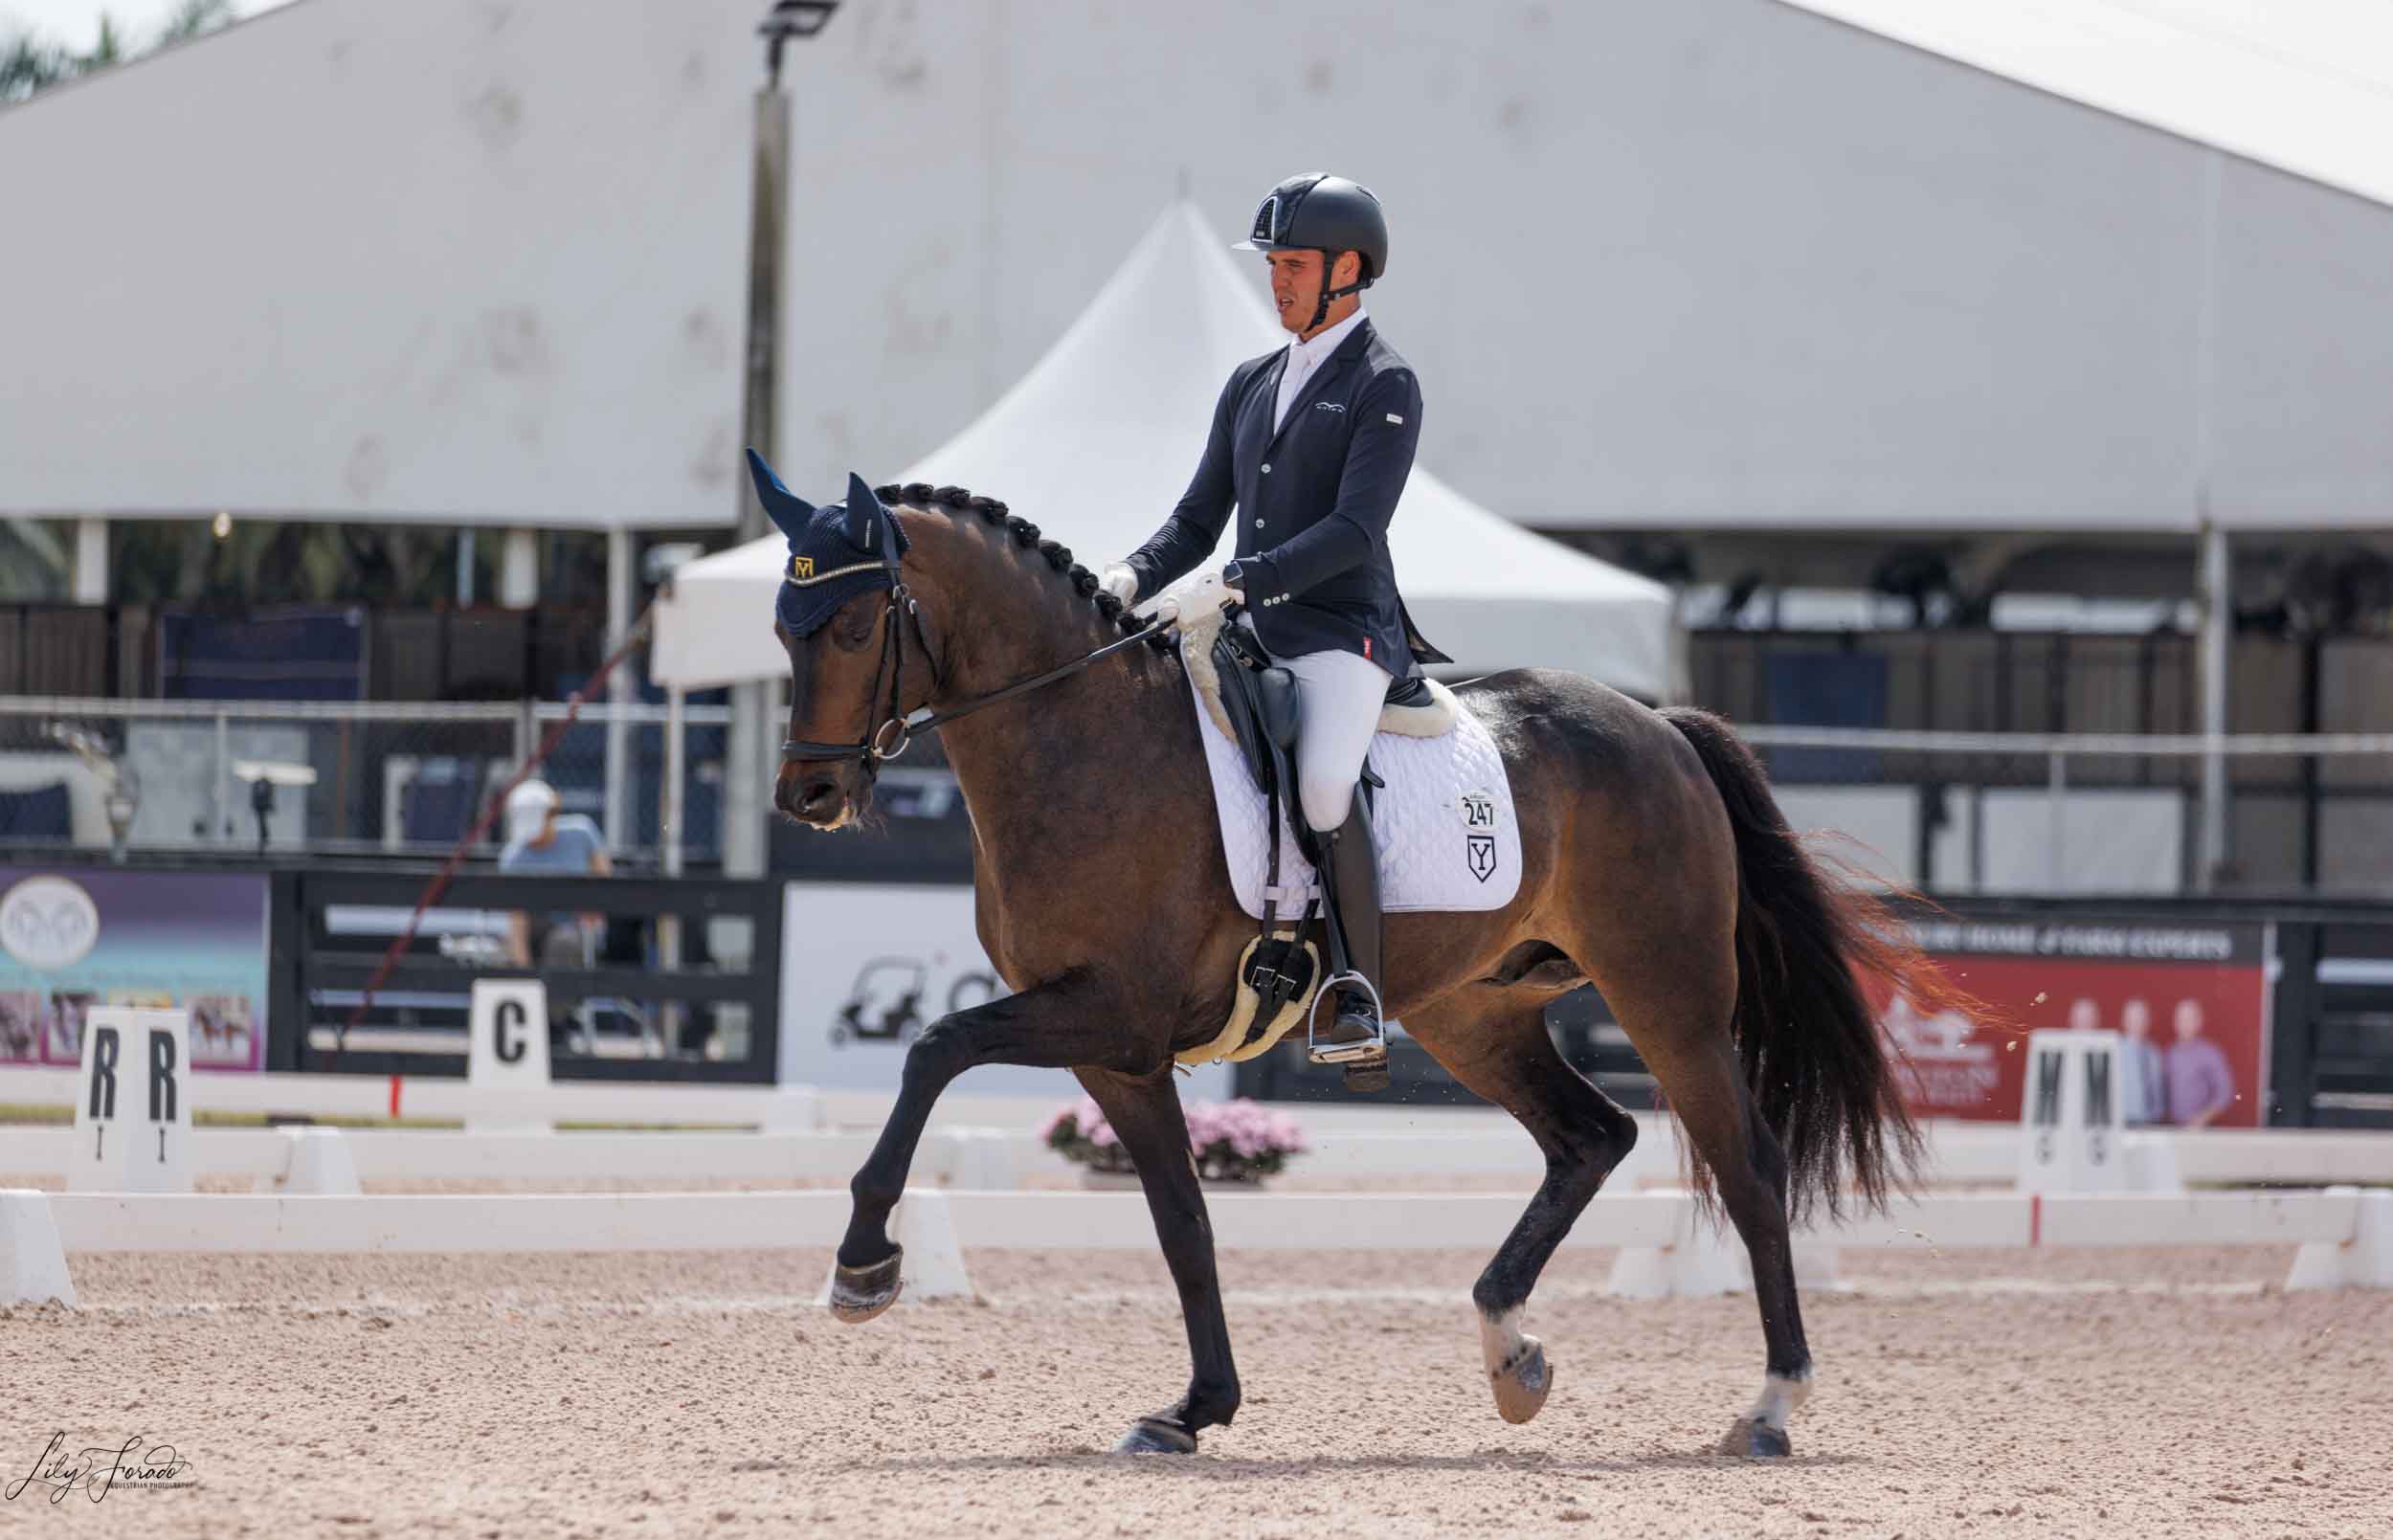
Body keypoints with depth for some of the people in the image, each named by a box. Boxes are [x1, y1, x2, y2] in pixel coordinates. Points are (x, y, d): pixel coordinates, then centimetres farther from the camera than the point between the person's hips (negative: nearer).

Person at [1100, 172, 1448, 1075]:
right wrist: (1133, 579, 0)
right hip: (1253, 637, 8)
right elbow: (1198, 521, 20)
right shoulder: (1252, 383, 18)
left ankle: (1361, 998, -23)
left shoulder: (1384, 385, -4)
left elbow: (1353, 530, -15)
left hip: (1344, 635, -8)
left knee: (1322, 783, -31)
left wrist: (1236, 583, -24)